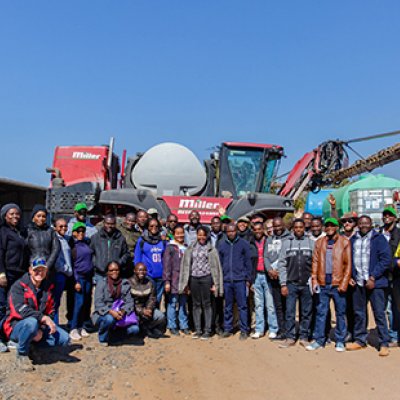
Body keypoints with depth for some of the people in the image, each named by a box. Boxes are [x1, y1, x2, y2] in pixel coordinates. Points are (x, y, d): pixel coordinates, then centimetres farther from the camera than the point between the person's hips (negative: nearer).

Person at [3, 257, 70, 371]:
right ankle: (22, 355, -14)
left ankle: (32, 344, 10)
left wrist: (41, 330, -13)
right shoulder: (19, 286, -13)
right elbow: (20, 310, -27)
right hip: (16, 327, -5)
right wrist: (43, 317, -35)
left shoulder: (48, 288, 5)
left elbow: (50, 312, 4)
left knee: (64, 339, -11)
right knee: (32, 322, -39)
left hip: (40, 326, 6)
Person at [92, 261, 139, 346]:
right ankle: (103, 338, -3)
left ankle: (114, 333, 11)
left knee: (135, 329, -21)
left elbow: (129, 301, -3)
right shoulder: (101, 283, -3)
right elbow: (98, 303, -12)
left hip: (121, 314, 3)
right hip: (103, 315, -2)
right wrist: (111, 312, -29)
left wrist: (123, 311, -25)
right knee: (109, 319, -38)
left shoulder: (125, 283, 4)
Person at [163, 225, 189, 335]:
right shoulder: (170, 247, -1)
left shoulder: (186, 248, 13)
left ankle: (184, 326, 17)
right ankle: (172, 326, 9)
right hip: (174, 280, -4)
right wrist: (167, 281, -12)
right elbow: (166, 265, -6)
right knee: (172, 303, 0)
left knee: (183, 303, 9)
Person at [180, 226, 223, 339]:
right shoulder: (191, 248, 10)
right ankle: (197, 330, 15)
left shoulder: (211, 249, 2)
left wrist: (215, 283, -5)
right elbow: (186, 264, 11)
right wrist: (186, 282, 8)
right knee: (196, 304, 7)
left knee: (206, 304, 0)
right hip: (194, 278, 3)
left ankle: (207, 330, 7)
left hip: (206, 278, -3)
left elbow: (215, 266, 1)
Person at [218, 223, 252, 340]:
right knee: (228, 307, 10)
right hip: (226, 280, 3)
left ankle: (244, 330, 7)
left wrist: (248, 279, -2)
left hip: (240, 280, -2)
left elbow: (248, 262, 2)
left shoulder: (243, 244, 1)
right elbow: (219, 263, 11)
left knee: (242, 306, 0)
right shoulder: (222, 245, 8)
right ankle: (227, 329, 19)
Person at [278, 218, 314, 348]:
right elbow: (281, 264, 2)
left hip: (307, 284, 0)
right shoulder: (287, 243, 3)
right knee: (290, 312, 1)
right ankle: (290, 337, 11)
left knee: (306, 312, 7)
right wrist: (283, 284, -3)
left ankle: (304, 337, 18)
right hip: (291, 283, 0)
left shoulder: (311, 243, 3)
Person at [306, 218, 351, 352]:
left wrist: (344, 283, -9)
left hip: (338, 283, -2)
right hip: (323, 283, 2)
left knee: (340, 313, 6)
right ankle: (319, 339, 15)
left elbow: (348, 264, -2)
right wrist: (314, 280, 0)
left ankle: (340, 341, 17)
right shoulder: (319, 242, 9)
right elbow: (315, 262, 8)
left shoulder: (345, 242, 1)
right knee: (321, 312, 7)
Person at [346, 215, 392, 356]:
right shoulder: (353, 240, 12)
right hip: (357, 282, 5)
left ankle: (384, 344, 9)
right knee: (359, 313, 12)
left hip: (374, 282, -5)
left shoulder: (379, 238, -3)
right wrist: (350, 277, 4)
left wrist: (373, 277, -14)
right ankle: (360, 340, 24)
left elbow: (386, 259, -9)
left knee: (379, 313, -1)